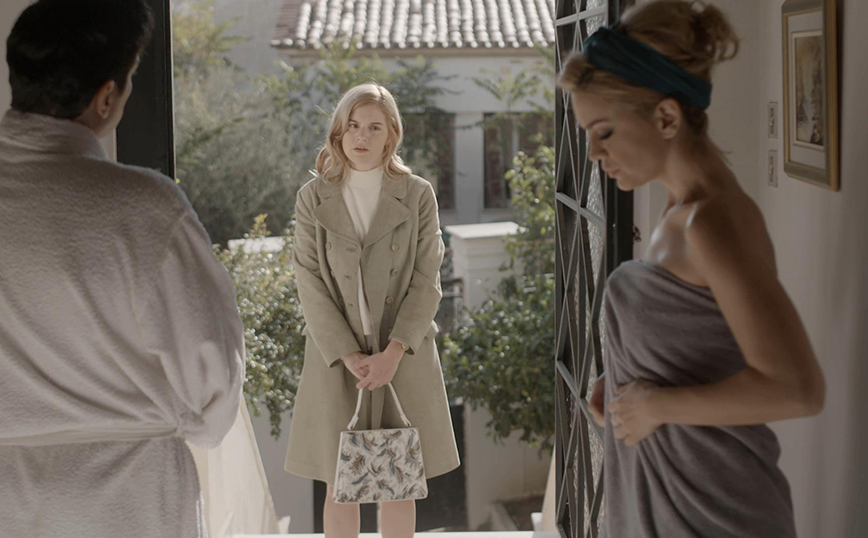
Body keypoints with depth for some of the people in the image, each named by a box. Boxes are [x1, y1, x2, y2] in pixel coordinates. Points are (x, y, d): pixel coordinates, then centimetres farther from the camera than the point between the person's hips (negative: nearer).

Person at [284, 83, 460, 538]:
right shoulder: (313, 197, 2)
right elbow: (310, 283, -3)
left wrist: (393, 354, -13)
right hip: (336, 359, 0)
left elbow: (427, 281, -2)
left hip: (403, 358, 0)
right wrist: (349, 357, -12)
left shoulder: (417, 195, 2)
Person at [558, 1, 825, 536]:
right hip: (659, 492, 8)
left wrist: (657, 404, -19)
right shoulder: (682, 209, 6)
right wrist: (621, 384, 4)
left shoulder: (715, 220, -21)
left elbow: (797, 387, -29)